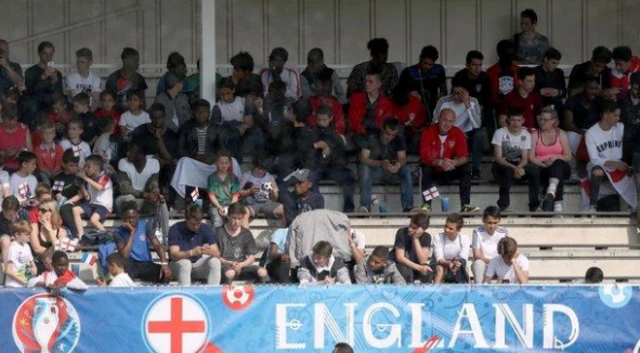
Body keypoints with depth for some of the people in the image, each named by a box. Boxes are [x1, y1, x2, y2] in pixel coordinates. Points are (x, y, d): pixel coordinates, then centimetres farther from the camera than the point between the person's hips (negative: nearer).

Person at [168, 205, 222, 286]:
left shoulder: (206, 229, -6)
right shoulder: (175, 229, -15)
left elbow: (217, 254, -11)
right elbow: (173, 255, -25)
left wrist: (210, 251, -37)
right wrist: (192, 252, -43)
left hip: (198, 265, 3)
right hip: (179, 264, -3)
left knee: (215, 262, -23)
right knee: (184, 263, -35)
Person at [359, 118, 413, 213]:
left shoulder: (399, 141, 2)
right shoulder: (372, 140, -7)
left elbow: (402, 158, -10)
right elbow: (363, 159, -16)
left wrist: (398, 165, -36)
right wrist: (380, 163, -34)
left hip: (391, 172, 2)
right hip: (375, 171, -2)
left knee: (406, 170, -28)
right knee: (365, 168, -35)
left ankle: (408, 207, -31)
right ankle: (365, 206, -42)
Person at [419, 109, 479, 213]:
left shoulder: (458, 133, -9)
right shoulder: (428, 133, -16)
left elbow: (464, 157, -15)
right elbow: (424, 157, -24)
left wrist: (454, 162, -38)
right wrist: (440, 162, -42)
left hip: (450, 171, 2)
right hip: (433, 171, -2)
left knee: (466, 168, -22)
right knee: (426, 168, -33)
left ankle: (465, 205, -27)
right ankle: (427, 204, -35)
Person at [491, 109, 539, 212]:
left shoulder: (526, 135, 1)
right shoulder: (500, 133, -10)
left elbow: (525, 159, -3)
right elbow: (498, 157, -16)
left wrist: (519, 168, -28)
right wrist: (513, 168, -32)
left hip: (519, 165, 3)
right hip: (501, 165, -3)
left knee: (534, 170, -28)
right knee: (508, 171, -39)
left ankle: (534, 206, -19)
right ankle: (503, 206, -30)